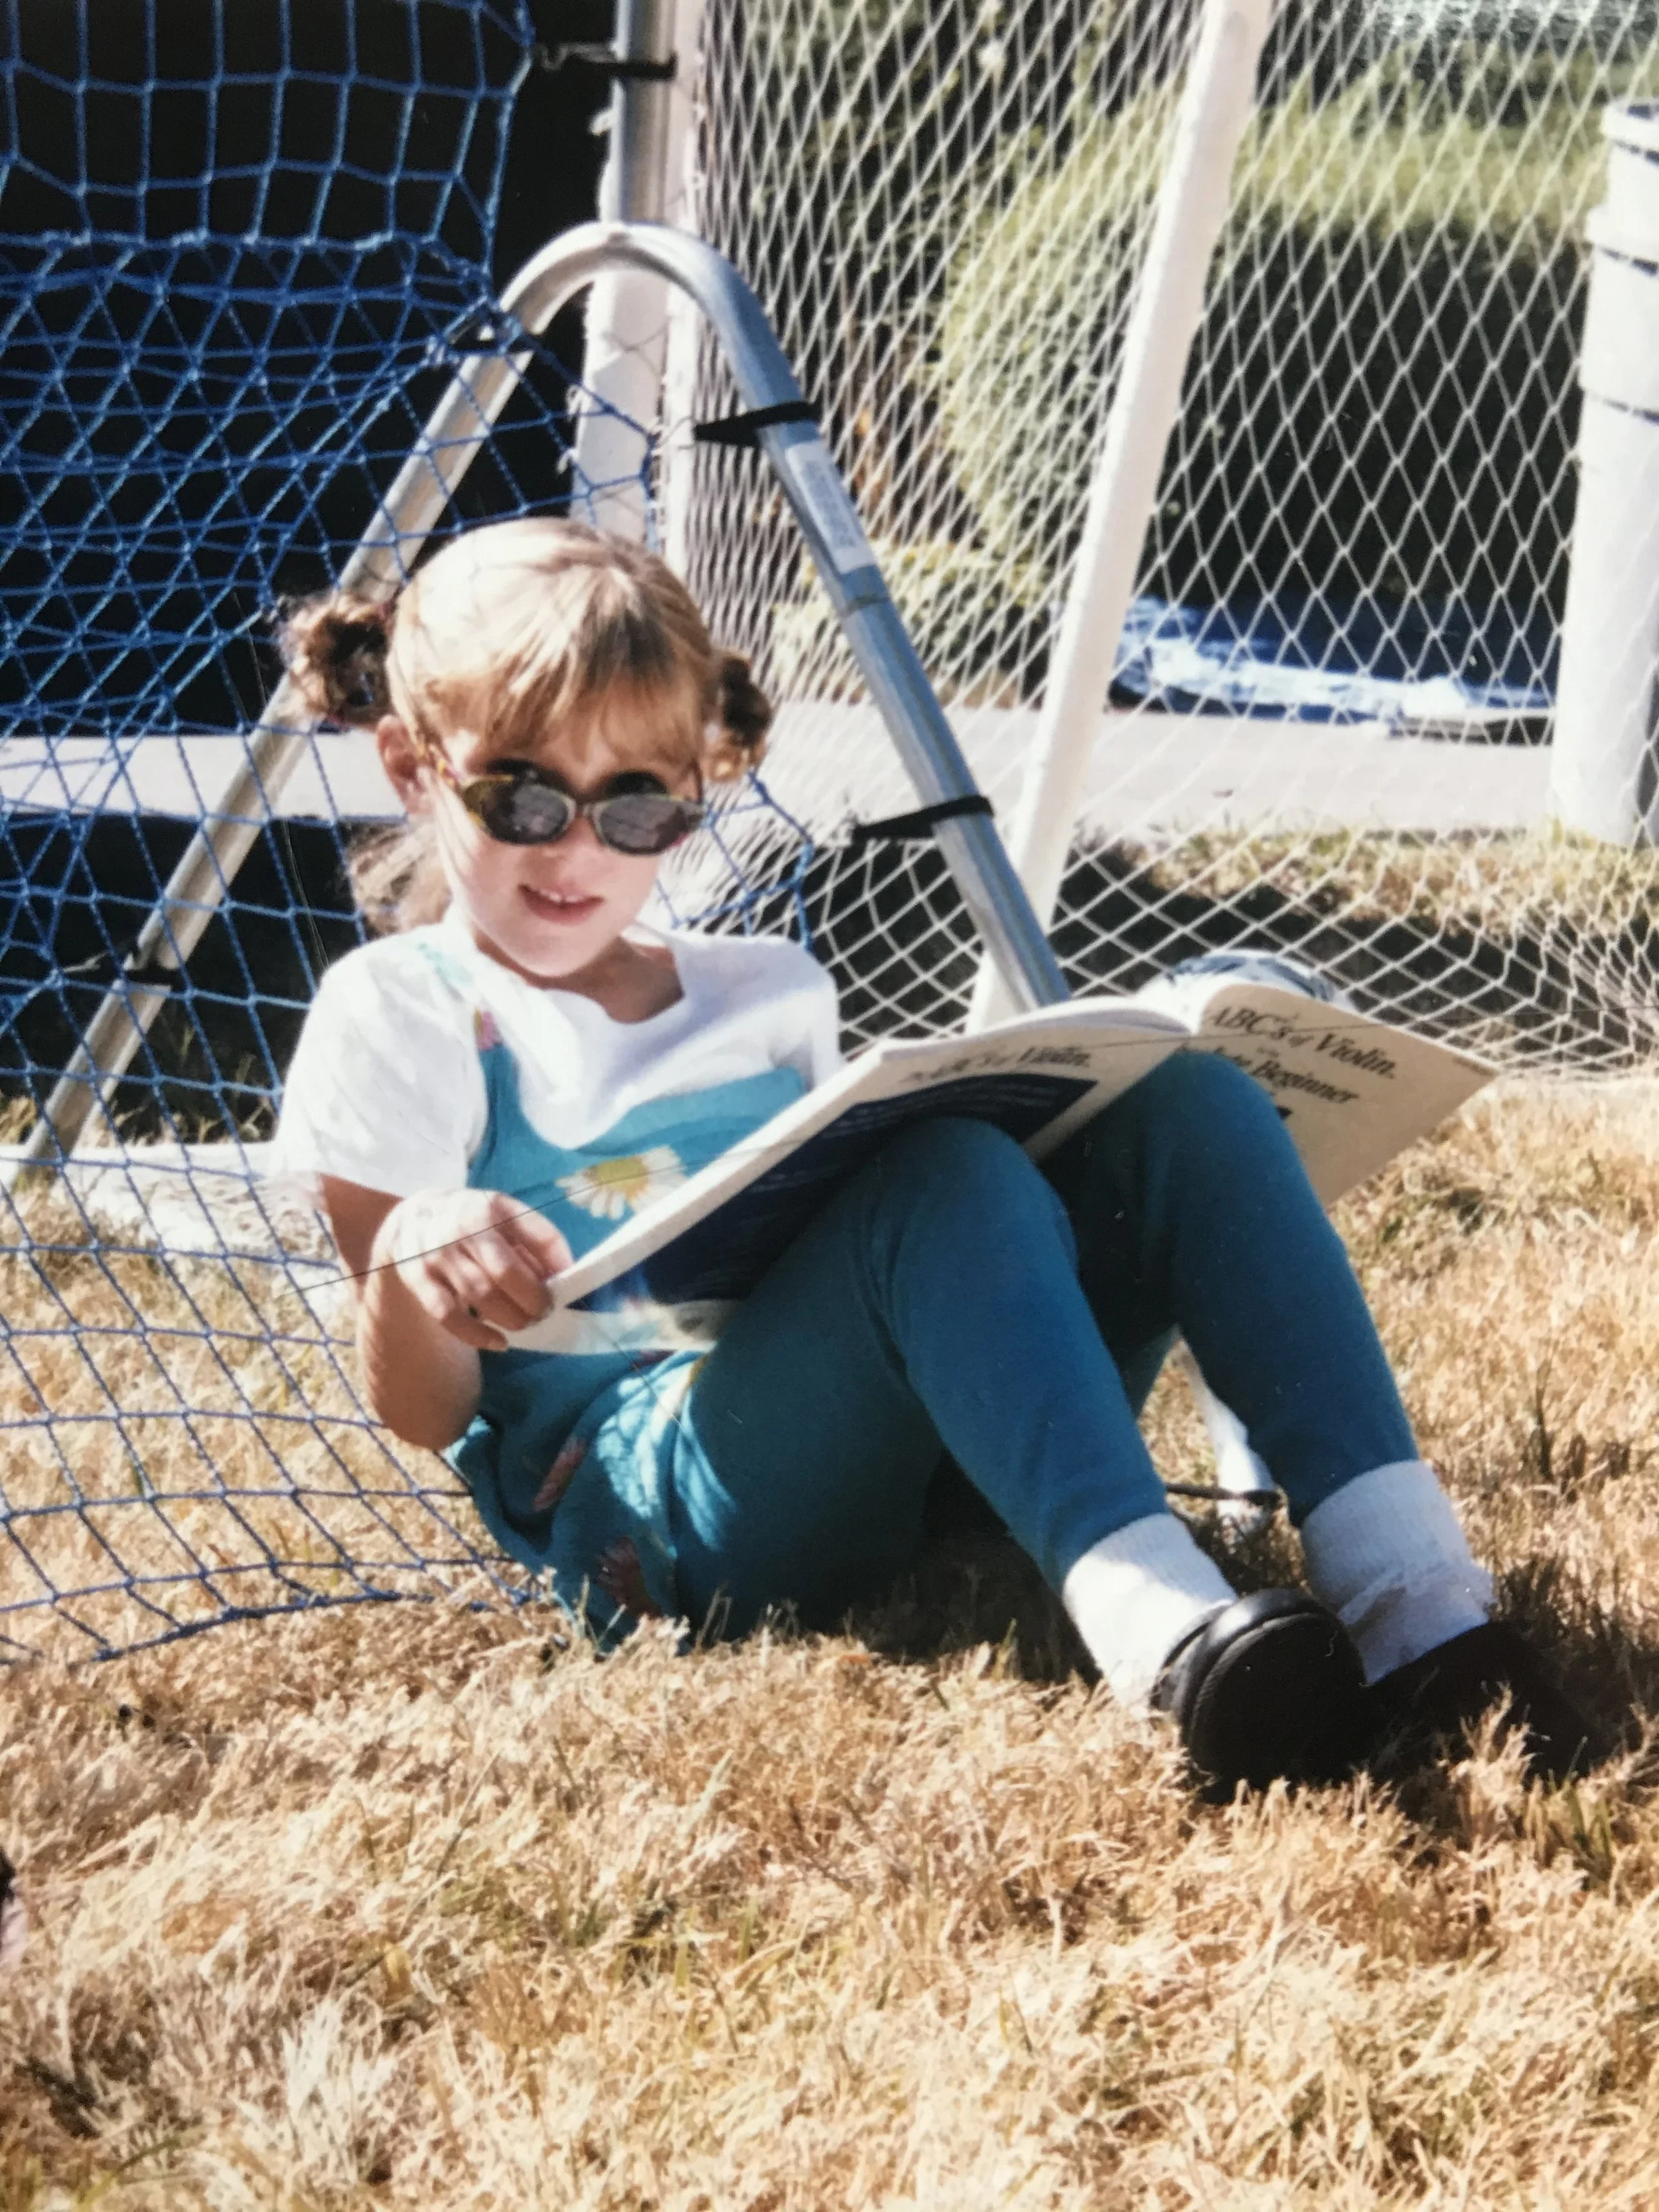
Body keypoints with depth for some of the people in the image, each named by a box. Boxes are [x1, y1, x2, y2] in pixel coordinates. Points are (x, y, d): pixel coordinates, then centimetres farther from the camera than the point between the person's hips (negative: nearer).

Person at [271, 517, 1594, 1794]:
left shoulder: (768, 996, 26)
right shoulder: (398, 1013, 7)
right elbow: (423, 1414, 0)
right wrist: (409, 1262, -23)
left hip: (924, 1472, 6)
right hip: (643, 1503, -6)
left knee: (1188, 1104, -16)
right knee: (946, 1180, -33)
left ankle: (1410, 1594, -33)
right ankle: (1155, 1621, -55)